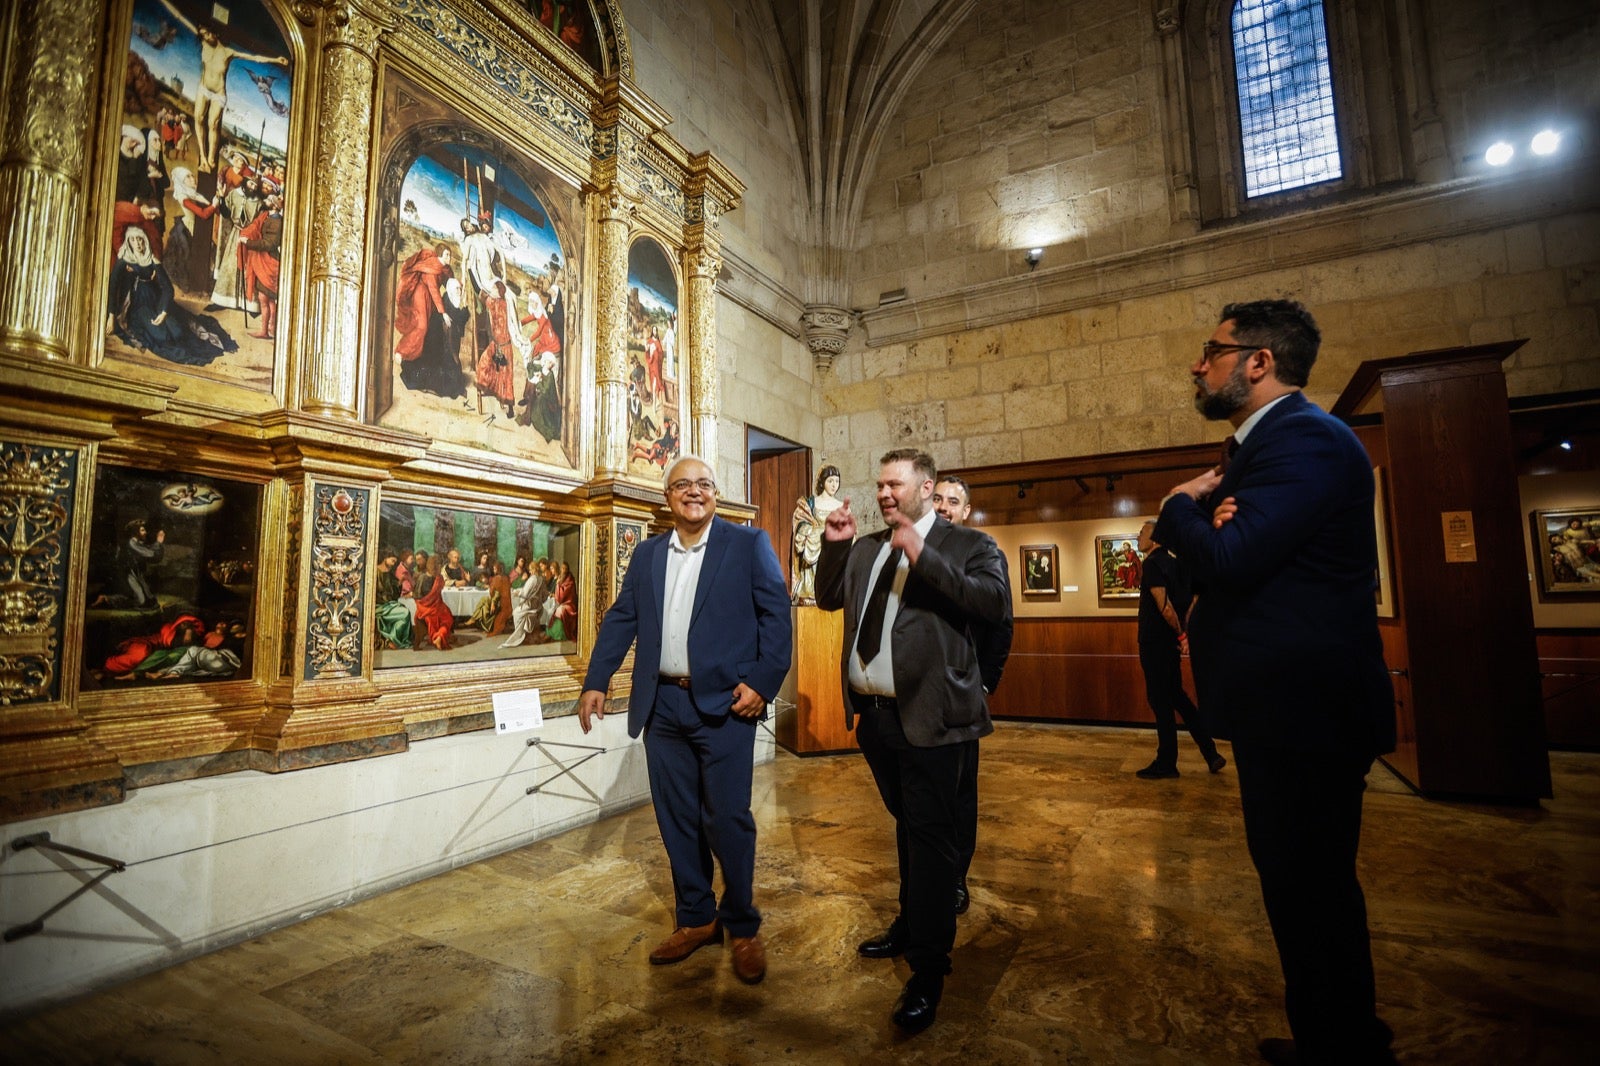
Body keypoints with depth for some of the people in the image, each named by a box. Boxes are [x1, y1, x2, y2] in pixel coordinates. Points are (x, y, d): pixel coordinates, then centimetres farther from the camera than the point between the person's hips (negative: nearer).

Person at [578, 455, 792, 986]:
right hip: (662, 705, 5)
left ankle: (743, 927, 23)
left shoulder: (748, 543, -1)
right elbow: (621, 619, 12)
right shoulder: (647, 554, 12)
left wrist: (762, 682, -14)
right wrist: (596, 681, 3)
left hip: (724, 704, -4)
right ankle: (696, 919, 32)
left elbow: (776, 615, -5)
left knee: (727, 819, 1)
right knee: (677, 819, 13)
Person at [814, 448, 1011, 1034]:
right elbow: (828, 598, 16)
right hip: (873, 715, 7)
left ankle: (928, 969, 17)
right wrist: (835, 545, 0)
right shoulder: (865, 548, 13)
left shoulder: (967, 545, -6)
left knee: (930, 836, 2)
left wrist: (924, 558, -27)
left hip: (928, 717, -6)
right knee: (908, 826, 23)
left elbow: (998, 604, -20)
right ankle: (912, 925, 42)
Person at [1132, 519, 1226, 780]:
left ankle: (1166, 763, 8)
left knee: (1160, 700, -1)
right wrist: (1183, 632, 10)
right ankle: (1211, 753, 20)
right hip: (1170, 641, 9)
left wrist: (1180, 634, -13)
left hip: (1155, 642, -9)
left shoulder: (1153, 563, -14)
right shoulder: (1174, 563, 12)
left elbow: (1163, 604, -22)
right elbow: (1192, 598, 15)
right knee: (1176, 696, 17)